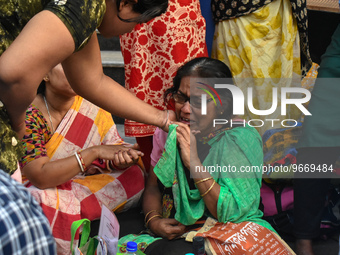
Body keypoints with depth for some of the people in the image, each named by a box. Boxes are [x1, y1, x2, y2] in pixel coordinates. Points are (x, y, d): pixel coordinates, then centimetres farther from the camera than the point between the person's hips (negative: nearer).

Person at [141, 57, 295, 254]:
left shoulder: (240, 139, -13)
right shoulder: (170, 130, 4)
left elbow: (232, 212, -19)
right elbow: (153, 187, 14)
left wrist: (194, 163, -24)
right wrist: (153, 220, -8)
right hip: (175, 235, 6)